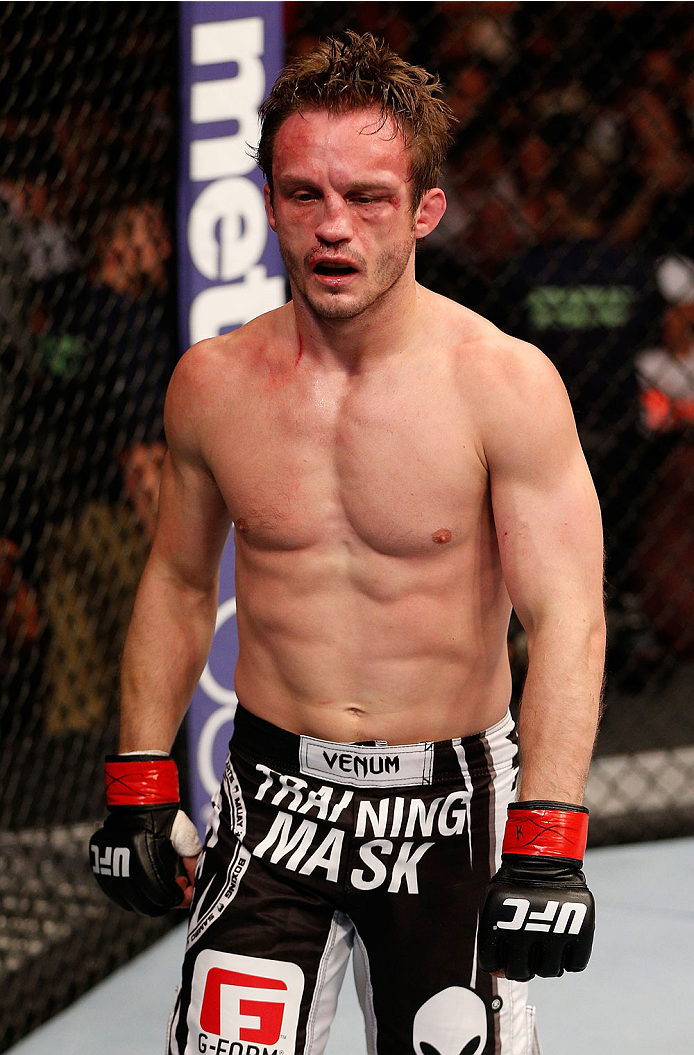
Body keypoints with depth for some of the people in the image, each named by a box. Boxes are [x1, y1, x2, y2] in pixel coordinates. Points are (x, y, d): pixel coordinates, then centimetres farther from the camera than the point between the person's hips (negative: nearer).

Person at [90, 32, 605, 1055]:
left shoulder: (506, 385, -12)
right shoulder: (213, 383, -1)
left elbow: (566, 617, -16)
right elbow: (178, 582, 13)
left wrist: (546, 844, -25)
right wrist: (140, 787, 10)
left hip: (454, 798, -2)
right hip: (276, 794, 2)